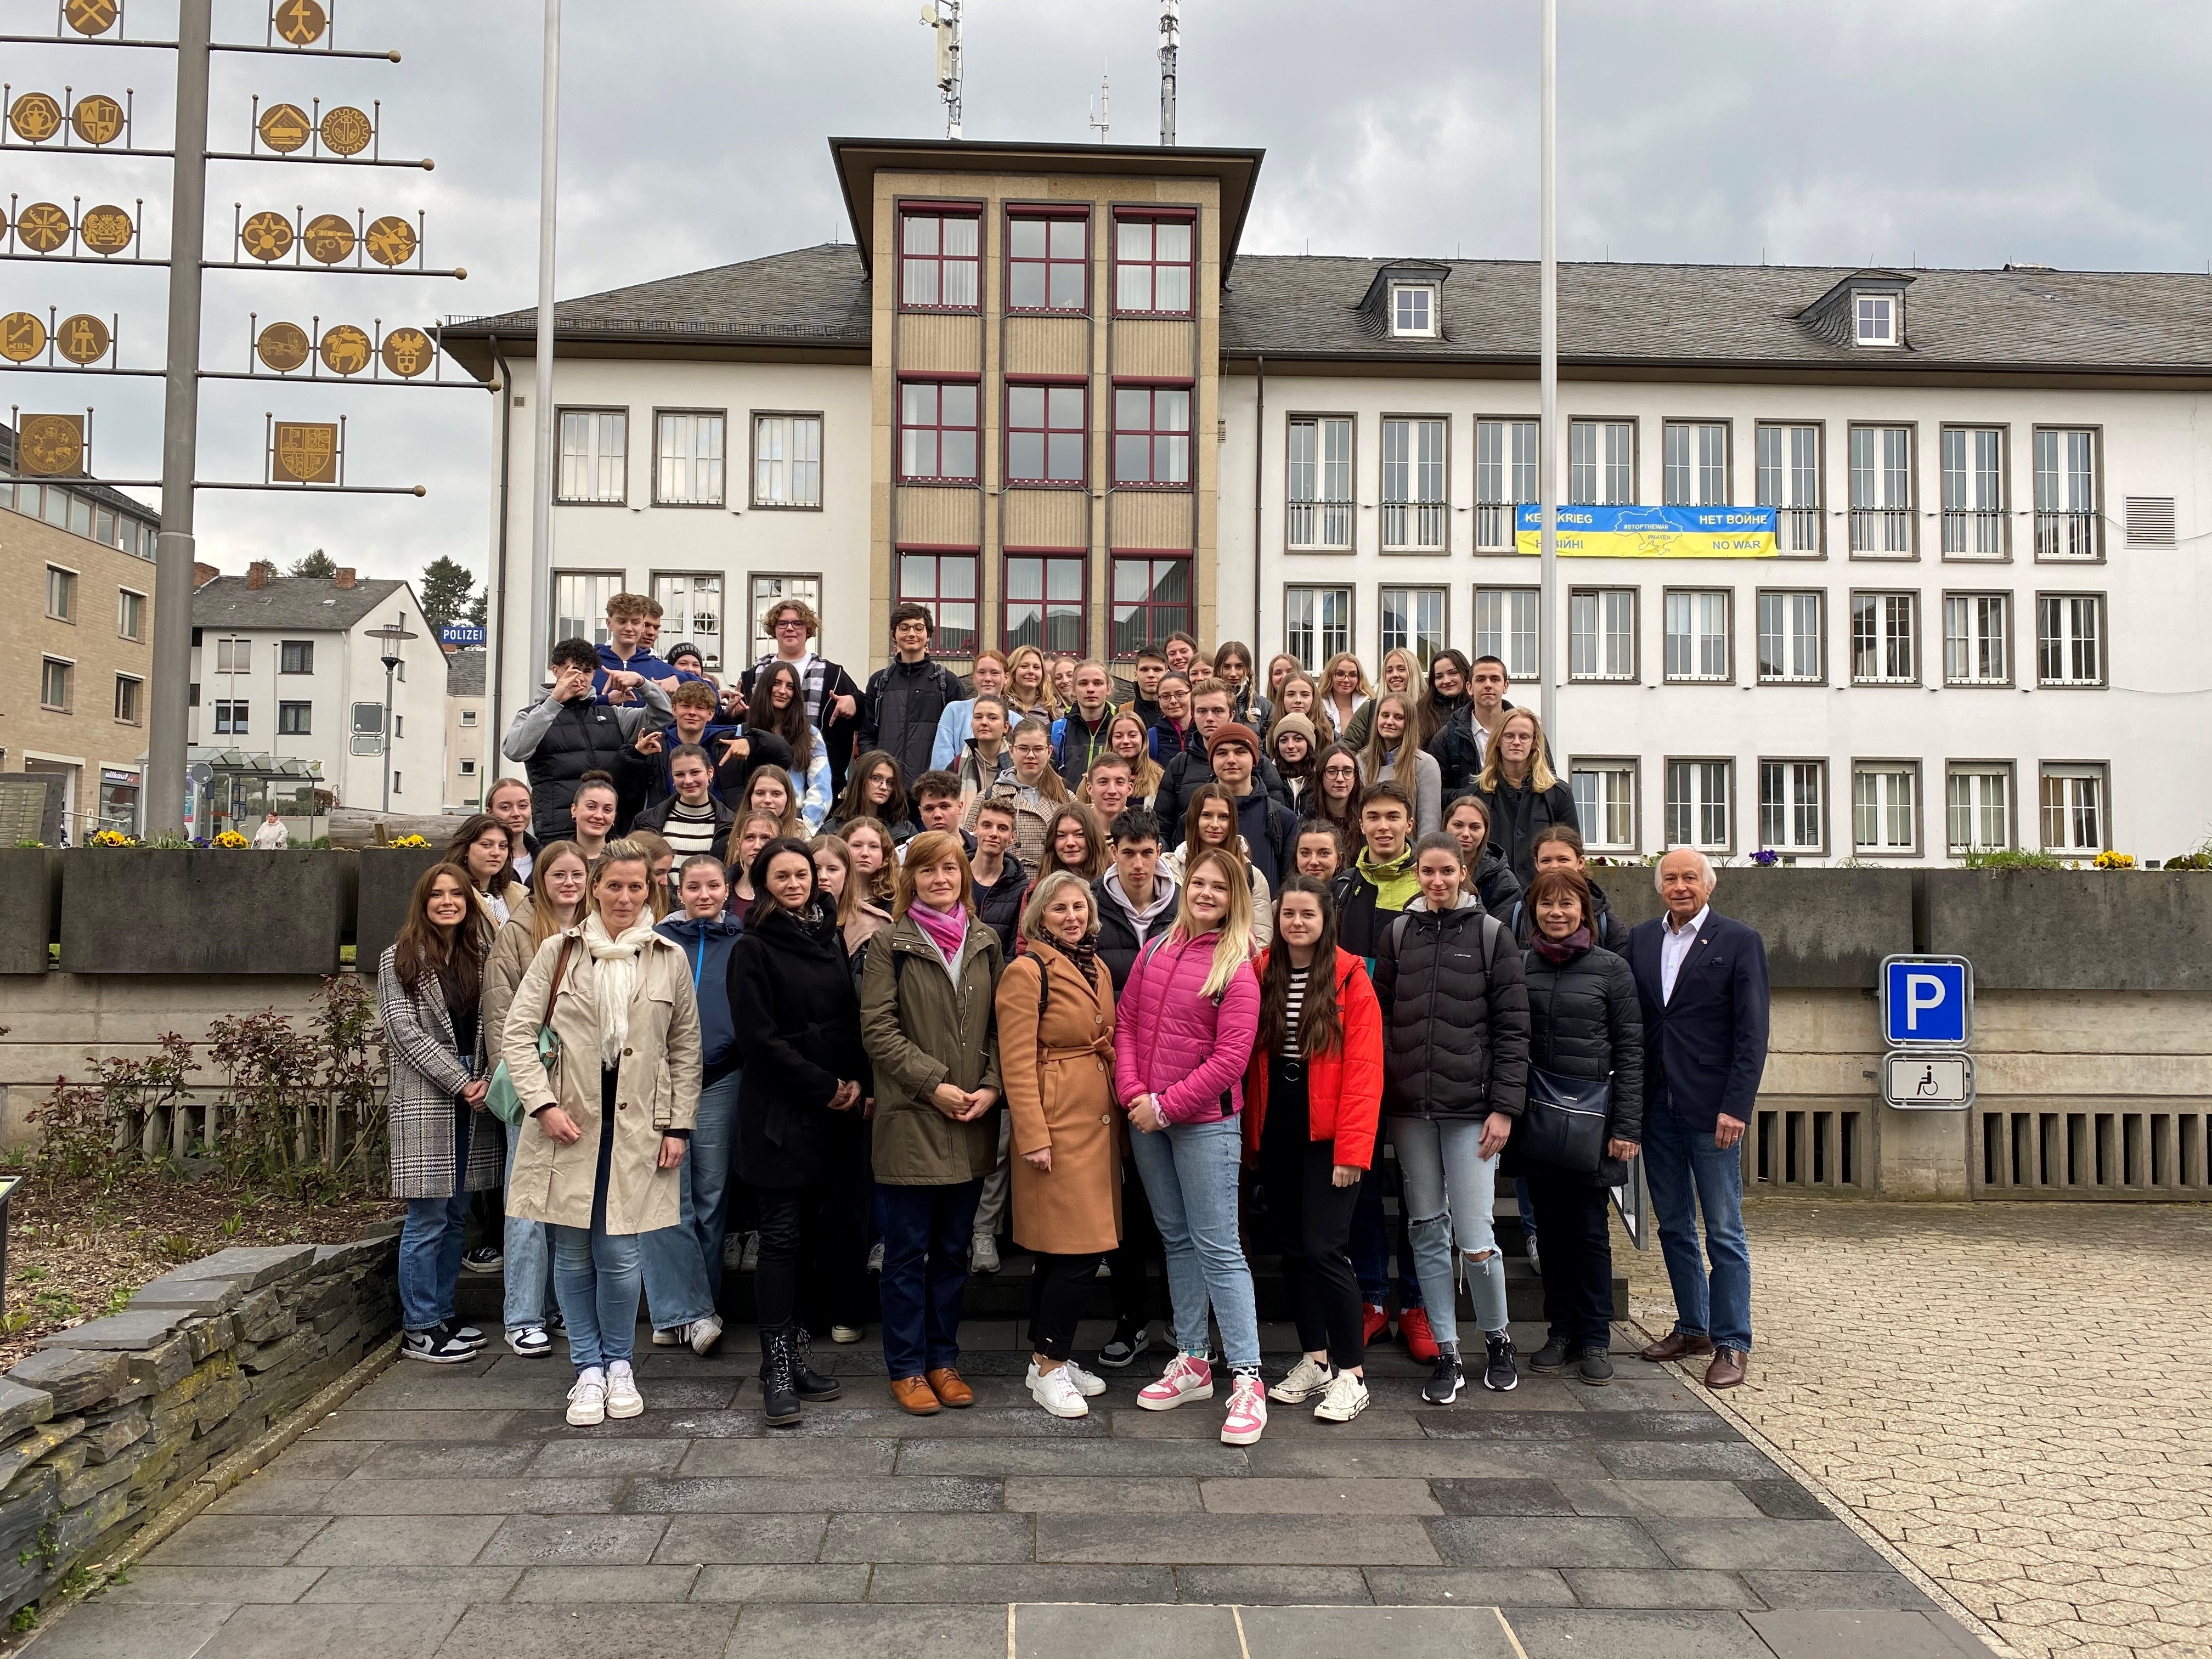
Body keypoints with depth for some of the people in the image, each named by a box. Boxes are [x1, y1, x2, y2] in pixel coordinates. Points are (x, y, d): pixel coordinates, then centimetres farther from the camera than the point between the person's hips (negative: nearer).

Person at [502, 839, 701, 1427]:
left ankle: (618, 1364, 20)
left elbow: (686, 1050, 9)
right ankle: (588, 1368, 21)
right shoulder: (559, 951, 3)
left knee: (619, 1255, -2)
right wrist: (543, 1105, -9)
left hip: (636, 1127, 0)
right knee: (573, 1253, 5)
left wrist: (678, 1126, 4)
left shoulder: (670, 960, 5)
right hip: (568, 1124, 0)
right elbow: (517, 1033, 2)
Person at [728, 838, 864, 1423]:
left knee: (802, 1231, 10)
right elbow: (760, 1037, -11)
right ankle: (778, 1371, 0)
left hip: (829, 1110, 5)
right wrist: (825, 1087, -11)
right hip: (778, 1111, -5)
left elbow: (852, 1017, 13)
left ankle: (794, 1357, 17)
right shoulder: (754, 949, -5)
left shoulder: (830, 938, 13)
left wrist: (857, 1081, -2)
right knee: (782, 1236, -4)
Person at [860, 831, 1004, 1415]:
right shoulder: (893, 946, -3)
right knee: (908, 1250, 5)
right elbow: (877, 1028, -9)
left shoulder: (985, 943, 9)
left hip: (972, 1124, 4)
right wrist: (934, 1085, -14)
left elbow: (1001, 1024, 9)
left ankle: (944, 1359, 25)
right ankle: (906, 1367, 16)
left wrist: (991, 1086, -6)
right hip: (911, 1120, -4)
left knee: (954, 1248, 13)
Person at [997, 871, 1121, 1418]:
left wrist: (1121, 1111, 15)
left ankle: (1055, 1358, 22)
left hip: (1098, 1121, 7)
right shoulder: (1026, 971, -9)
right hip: (1057, 1124, -7)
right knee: (1076, 1253, -7)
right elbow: (1017, 1062, -13)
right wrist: (1033, 1137, -16)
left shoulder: (1098, 969, 15)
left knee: (1065, 1254, 11)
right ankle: (1047, 1367, 6)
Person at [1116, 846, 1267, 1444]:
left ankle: (1246, 1378, 0)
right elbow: (1126, 1023, 7)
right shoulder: (1155, 951, 8)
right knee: (1177, 1239, 15)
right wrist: (1133, 1093, -7)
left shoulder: (1236, 968, -8)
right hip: (1146, 1120, 6)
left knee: (1217, 1246, -6)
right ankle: (1191, 1362, 26)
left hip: (1204, 1121, -6)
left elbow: (1231, 1058, -13)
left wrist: (1165, 1105, -14)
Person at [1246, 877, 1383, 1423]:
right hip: (1277, 1130, 5)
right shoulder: (1261, 973, 6)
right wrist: (1250, 1134, 2)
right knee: (1292, 1248, 11)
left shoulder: (1350, 978, -7)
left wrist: (1353, 1148, -16)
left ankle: (1351, 1374, 6)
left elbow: (1364, 1069, -11)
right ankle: (1315, 1360, 25)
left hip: (1327, 1132, -5)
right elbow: (1251, 1059, 7)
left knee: (1324, 1250, -7)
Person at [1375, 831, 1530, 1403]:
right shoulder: (1397, 934, 8)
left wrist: (1505, 1107, -7)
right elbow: (1380, 1016, 10)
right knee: (1428, 1231, 7)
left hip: (1470, 1106, -3)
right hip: (1409, 1108, 3)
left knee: (1476, 1237, -4)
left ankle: (1497, 1339, 21)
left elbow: (1512, 1027, -1)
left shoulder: (1491, 934, 1)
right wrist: (1379, 1094, 0)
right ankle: (1447, 1355, 18)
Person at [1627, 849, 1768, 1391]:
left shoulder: (1739, 941, -2)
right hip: (1655, 1103, 5)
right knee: (1674, 1225, 13)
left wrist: (1736, 1106, -13)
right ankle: (1693, 1327, 25)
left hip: (1710, 1106, -4)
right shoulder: (1640, 939, 10)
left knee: (1724, 1232, 1)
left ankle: (1732, 1342, 11)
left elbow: (1752, 1033, -6)